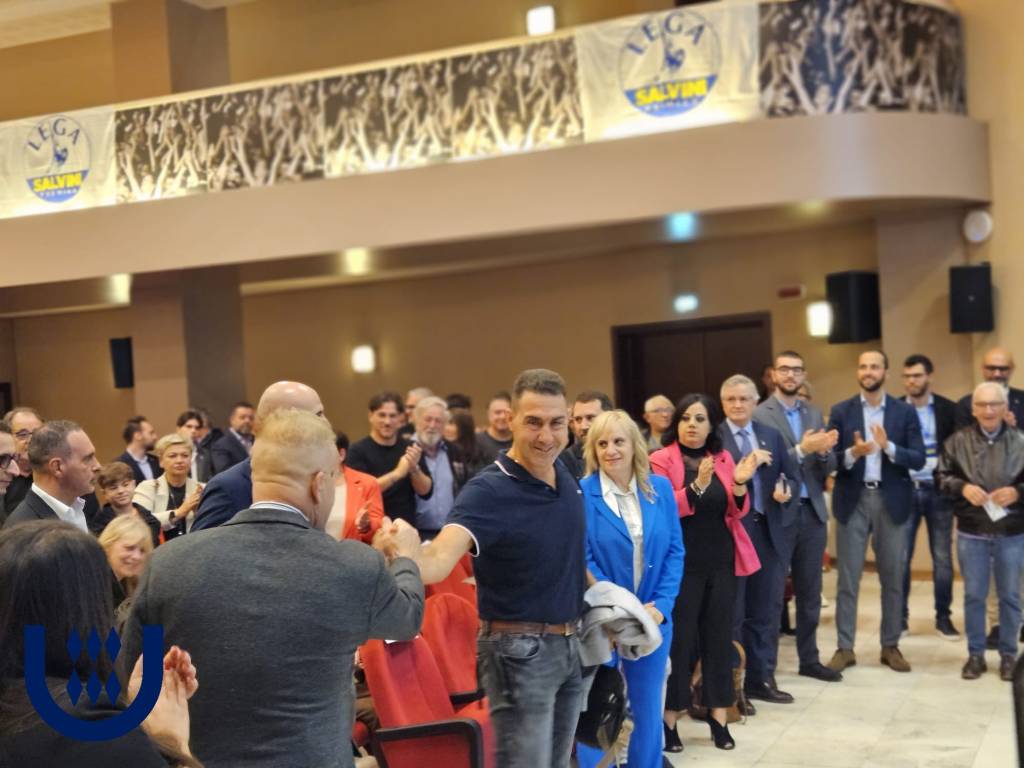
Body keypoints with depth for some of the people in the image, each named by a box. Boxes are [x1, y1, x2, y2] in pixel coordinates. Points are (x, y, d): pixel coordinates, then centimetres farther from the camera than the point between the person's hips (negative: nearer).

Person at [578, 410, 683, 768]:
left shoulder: (660, 488, 2)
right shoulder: (582, 494, -10)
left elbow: (675, 550, 3)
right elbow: (583, 561, -11)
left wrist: (661, 605, -9)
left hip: (653, 617, 3)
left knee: (648, 709, 12)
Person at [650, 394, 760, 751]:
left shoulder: (723, 458, 8)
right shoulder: (661, 460, -6)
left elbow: (737, 512, 5)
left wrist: (739, 484, -15)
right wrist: (697, 486, -31)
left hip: (721, 563, 5)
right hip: (682, 565, -4)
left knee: (719, 637, 8)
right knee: (679, 640, -3)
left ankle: (718, 717, 18)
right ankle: (669, 720, 7)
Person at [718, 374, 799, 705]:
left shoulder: (771, 435, 11)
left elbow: (791, 474, 13)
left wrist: (786, 490, -8)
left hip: (769, 530, 5)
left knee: (767, 608, 12)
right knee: (731, 611, 4)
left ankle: (761, 678, 24)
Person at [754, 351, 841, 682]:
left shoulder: (814, 413, 11)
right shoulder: (759, 414, -7)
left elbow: (828, 467, 8)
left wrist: (823, 452, -14)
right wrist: (801, 450, -23)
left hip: (812, 511, 6)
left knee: (810, 592, 13)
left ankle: (809, 659, 23)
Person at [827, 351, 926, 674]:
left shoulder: (905, 412, 3)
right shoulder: (841, 412, 2)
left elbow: (918, 459, -3)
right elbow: (830, 459, -2)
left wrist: (888, 447, -19)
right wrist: (852, 453, -21)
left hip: (892, 501, 1)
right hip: (853, 501, 0)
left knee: (893, 577, 8)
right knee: (848, 577, 2)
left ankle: (890, 647, 20)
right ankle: (845, 648, 10)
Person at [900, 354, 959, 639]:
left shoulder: (948, 408, 2)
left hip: (938, 491, 0)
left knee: (942, 558, 5)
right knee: (901, 557, 2)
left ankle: (943, 617, 15)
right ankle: (900, 616, 13)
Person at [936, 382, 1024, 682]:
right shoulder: (958, 440, 0)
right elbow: (941, 476, 4)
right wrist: (963, 488, -13)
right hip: (971, 532, 1)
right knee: (973, 595, 9)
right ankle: (975, 654, 21)